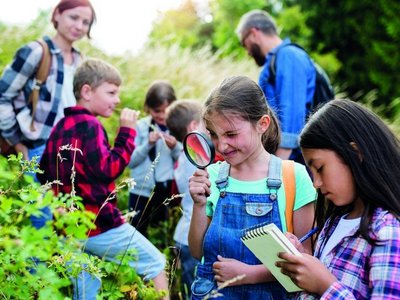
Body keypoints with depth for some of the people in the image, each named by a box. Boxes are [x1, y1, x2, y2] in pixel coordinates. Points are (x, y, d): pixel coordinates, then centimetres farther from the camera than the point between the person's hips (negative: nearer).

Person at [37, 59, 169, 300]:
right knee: (156, 263, 4)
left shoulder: (60, 127, 13)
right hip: (99, 224, -9)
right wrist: (127, 131, -16)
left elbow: (44, 174, 18)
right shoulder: (89, 125, -14)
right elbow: (109, 169, -20)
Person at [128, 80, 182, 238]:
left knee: (165, 232, 10)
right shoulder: (140, 126, -3)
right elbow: (130, 160, -6)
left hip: (167, 190, 0)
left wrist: (175, 147, -20)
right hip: (141, 190, 0)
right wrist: (148, 144, -18)